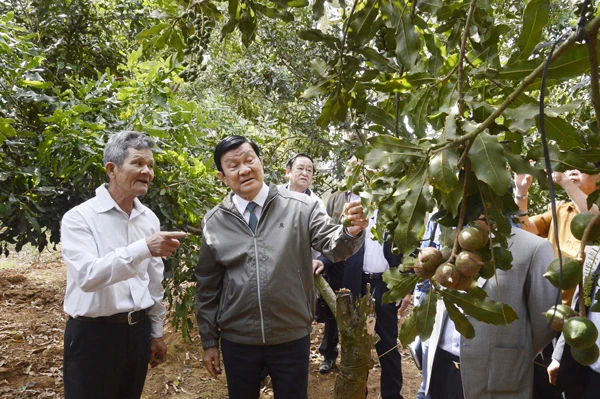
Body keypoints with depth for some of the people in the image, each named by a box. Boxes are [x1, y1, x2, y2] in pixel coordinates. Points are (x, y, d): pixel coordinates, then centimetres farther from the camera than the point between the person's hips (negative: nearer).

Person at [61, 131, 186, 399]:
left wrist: (156, 332, 14)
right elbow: (88, 276, -27)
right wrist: (143, 248, -36)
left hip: (138, 331, 6)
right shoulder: (79, 218, -13)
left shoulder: (149, 219, 4)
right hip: (93, 334, -5)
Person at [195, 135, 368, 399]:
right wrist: (209, 341, 8)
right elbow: (207, 286, 4)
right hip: (236, 340, 2)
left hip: (292, 338, -1)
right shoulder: (214, 222, -2)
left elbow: (333, 245, -12)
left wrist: (351, 232, -35)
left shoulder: (299, 207, -8)